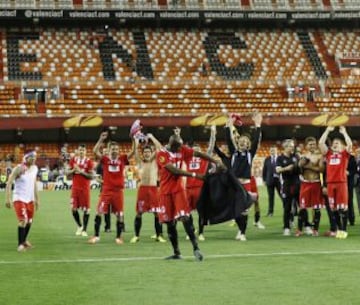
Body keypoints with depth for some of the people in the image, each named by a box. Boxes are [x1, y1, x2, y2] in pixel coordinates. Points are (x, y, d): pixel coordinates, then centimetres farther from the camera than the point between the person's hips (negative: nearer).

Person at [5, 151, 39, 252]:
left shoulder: (35, 168, 5)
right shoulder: (18, 169, -15)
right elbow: (9, 183, -14)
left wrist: (37, 199, 18)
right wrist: (7, 198, -20)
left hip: (30, 199, 7)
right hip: (19, 199, -7)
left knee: (29, 221, 12)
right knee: (23, 220, -17)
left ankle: (24, 240, 34)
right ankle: (20, 244, -4)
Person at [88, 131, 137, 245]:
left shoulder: (122, 159, 4)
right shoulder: (105, 159, 2)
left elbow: (133, 151, -3)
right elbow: (95, 151, -11)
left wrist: (134, 139, -15)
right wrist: (101, 139, -21)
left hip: (118, 191, 1)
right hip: (106, 190, -1)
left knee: (119, 215, 4)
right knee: (99, 213, -5)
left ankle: (118, 237, 16)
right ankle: (96, 236, 5)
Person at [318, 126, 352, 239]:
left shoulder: (345, 153, 6)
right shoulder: (328, 153, 12)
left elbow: (350, 144, -11)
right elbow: (320, 143, 4)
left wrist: (344, 132, -3)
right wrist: (328, 130, 6)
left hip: (341, 182, -3)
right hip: (330, 183, 3)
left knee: (342, 207, -4)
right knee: (334, 208, 6)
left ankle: (344, 230, -2)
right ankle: (339, 229, 13)